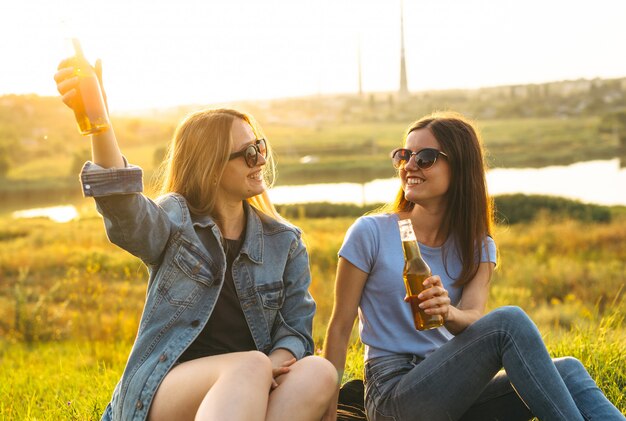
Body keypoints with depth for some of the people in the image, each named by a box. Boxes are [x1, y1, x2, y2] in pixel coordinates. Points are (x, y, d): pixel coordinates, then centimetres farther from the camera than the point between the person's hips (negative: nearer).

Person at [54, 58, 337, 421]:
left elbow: (296, 327, 9)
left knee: (320, 372, -29)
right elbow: (126, 210, -20)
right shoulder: (174, 221, 4)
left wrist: (275, 365, -17)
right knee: (251, 367, -36)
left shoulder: (285, 242, 14)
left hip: (253, 392, 4)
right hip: (164, 390, -3)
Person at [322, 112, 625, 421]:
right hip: (393, 393, -5)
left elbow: (474, 319, -9)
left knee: (566, 371, -21)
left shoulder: (478, 247, 9)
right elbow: (340, 328, -1)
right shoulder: (371, 233, -3)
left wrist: (449, 313, -33)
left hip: (453, 391, 5)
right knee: (509, 320, -27)